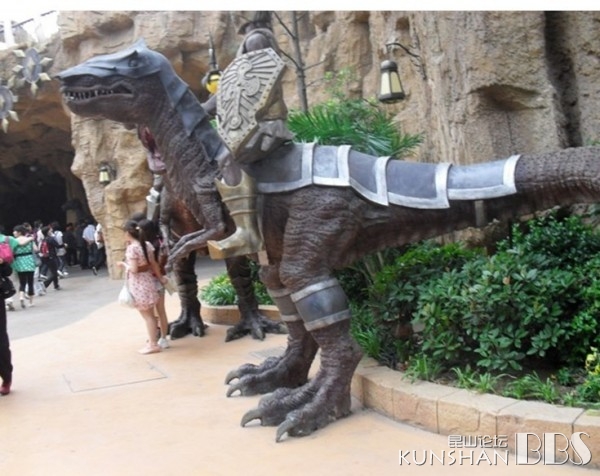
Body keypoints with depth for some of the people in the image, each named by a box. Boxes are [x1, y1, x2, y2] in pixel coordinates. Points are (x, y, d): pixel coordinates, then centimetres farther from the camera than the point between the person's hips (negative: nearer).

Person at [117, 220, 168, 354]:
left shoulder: (131, 248, -20)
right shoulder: (147, 245, 2)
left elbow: (134, 269, -22)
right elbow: (153, 264, 6)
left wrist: (123, 264, -4)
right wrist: (160, 277, 16)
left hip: (138, 284, -7)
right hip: (148, 280, 7)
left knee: (147, 315, 1)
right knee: (149, 314, 16)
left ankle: (153, 344, 9)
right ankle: (152, 341, 26)